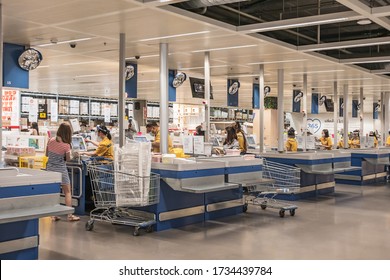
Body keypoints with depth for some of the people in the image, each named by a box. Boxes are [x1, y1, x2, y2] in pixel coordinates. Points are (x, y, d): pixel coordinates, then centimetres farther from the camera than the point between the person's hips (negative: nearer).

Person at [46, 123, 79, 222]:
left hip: (50, 168, 5)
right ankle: (70, 215, 5)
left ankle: (54, 215, 13)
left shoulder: (51, 140, -3)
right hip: (61, 169, -5)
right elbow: (68, 159, -5)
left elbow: (47, 154, 9)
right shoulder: (66, 145, -16)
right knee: (67, 192, 6)